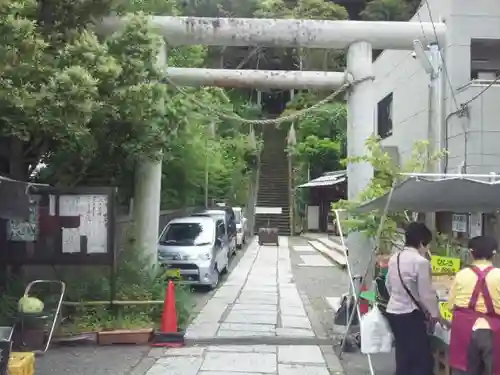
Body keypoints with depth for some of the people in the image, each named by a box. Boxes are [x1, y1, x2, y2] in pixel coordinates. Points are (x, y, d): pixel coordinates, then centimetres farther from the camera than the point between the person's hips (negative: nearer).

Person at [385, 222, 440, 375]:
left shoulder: (394, 258, 5)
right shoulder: (421, 261, -18)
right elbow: (426, 293, -13)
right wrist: (435, 313, 4)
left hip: (393, 312, 8)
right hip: (410, 315, -8)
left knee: (403, 357, 18)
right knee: (423, 360, 2)